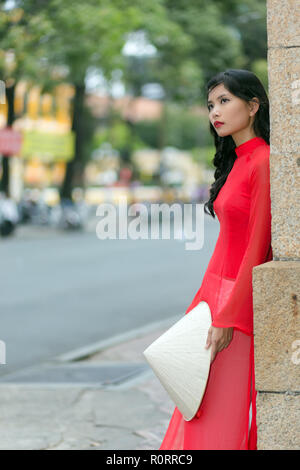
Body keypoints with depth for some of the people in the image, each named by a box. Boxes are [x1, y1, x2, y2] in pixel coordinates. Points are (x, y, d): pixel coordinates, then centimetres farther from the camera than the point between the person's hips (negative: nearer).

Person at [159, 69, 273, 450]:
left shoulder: (264, 163, -14)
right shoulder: (235, 162, 13)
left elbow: (257, 249, -18)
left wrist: (228, 317, -19)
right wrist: (208, 304, 13)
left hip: (242, 299, -9)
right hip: (216, 288, 9)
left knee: (224, 416, -5)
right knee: (202, 409, 10)